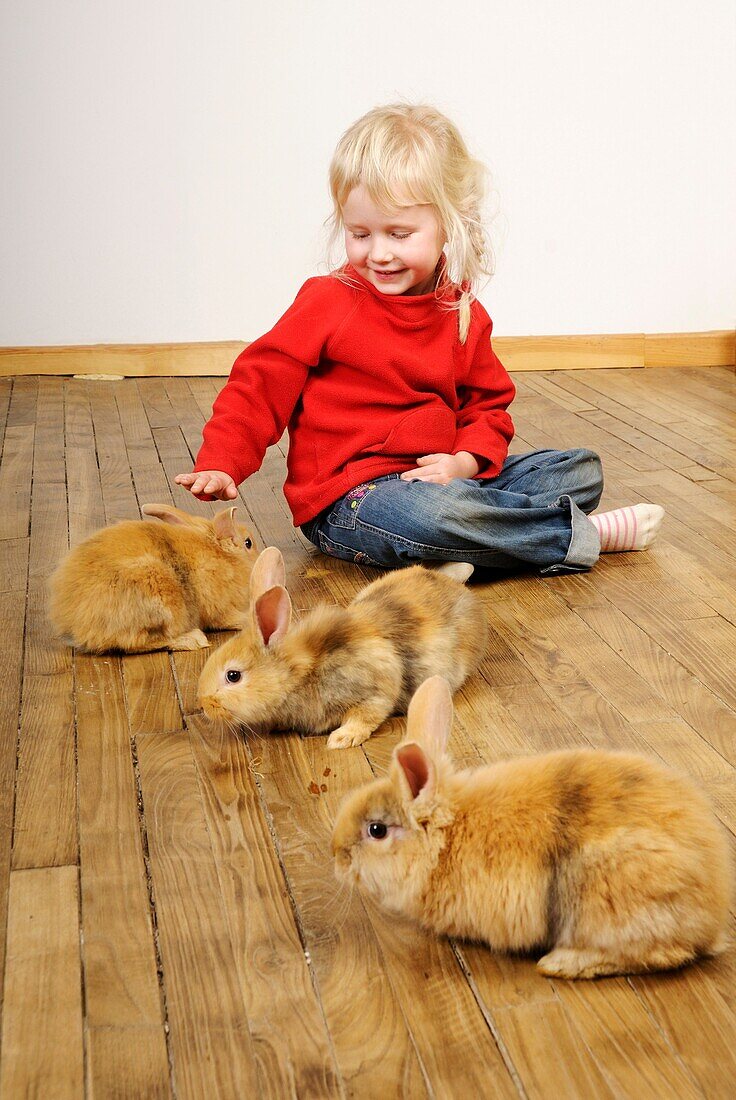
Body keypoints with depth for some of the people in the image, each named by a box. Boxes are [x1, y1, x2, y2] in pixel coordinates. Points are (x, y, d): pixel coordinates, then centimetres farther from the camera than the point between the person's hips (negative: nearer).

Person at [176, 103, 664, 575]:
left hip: (437, 477, 7)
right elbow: (261, 383, -7)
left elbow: (489, 405, 13)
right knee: (434, 512, -39)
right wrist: (221, 465, -21)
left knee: (581, 469, 6)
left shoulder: (464, 313, 6)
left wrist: (464, 462, -9)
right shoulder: (327, 301, -8)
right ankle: (579, 535, -16)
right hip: (345, 501, -6)